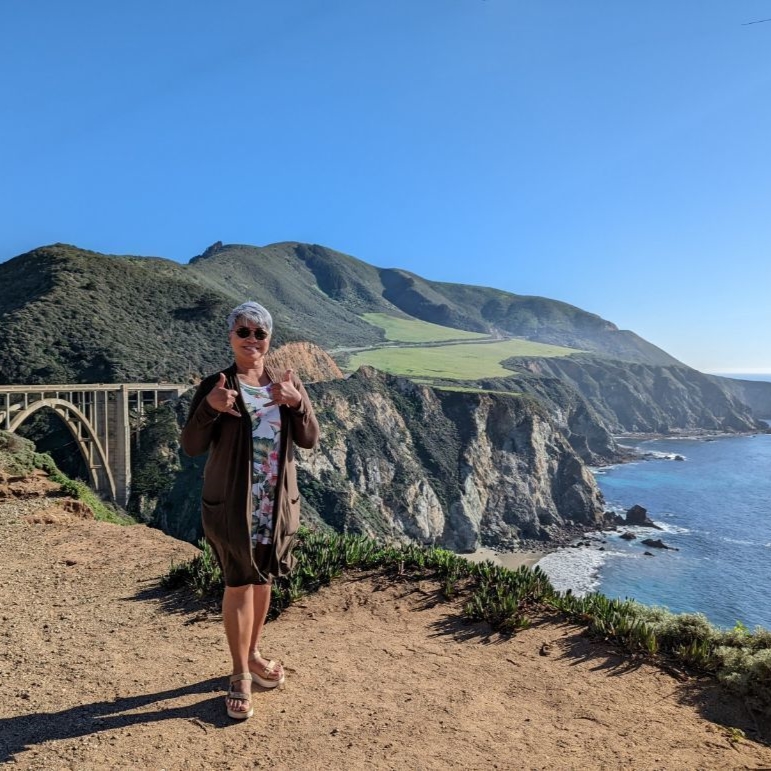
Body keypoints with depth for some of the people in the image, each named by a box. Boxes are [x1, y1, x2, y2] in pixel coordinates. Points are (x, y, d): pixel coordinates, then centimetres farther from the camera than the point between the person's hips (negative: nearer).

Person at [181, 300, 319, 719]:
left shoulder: (286, 383, 3)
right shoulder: (215, 385, -6)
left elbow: (309, 440, -3)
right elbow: (192, 446, -9)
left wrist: (298, 403, -21)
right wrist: (209, 407, -26)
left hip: (278, 503, 4)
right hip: (231, 504, -3)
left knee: (262, 580, 18)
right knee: (239, 584, 3)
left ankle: (252, 654, 38)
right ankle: (241, 675, 19)